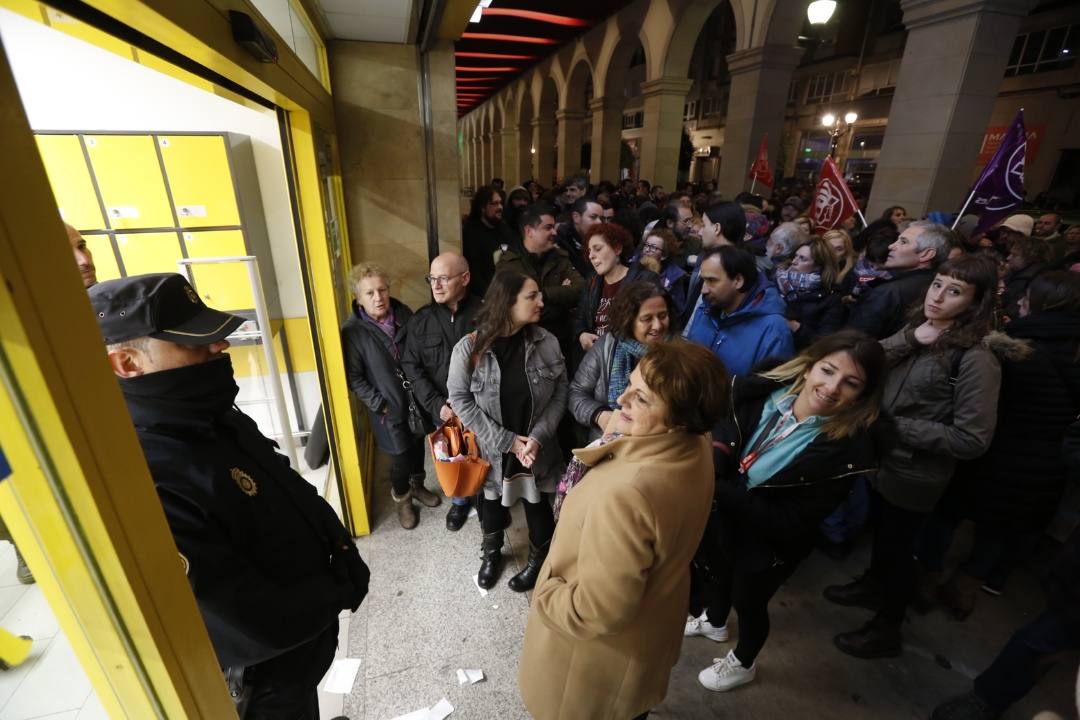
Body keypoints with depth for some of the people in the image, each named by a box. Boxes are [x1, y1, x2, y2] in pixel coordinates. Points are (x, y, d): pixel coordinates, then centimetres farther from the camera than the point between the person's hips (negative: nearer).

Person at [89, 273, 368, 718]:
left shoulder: (215, 420, -8)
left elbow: (301, 497, 2)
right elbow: (260, 629, -32)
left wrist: (344, 557, -11)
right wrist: (340, 591, -15)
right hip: (269, 673, -6)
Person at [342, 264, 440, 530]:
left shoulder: (404, 314, -7)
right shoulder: (352, 331, -17)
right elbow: (354, 378, -11)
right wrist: (379, 404, -13)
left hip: (417, 399, 4)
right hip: (389, 408, -3)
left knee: (418, 447, 21)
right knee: (401, 458, 7)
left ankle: (417, 486, 48)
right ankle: (402, 500, 37)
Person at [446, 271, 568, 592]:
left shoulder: (546, 342, -12)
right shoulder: (469, 348, -17)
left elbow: (560, 393, -6)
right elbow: (460, 399, -14)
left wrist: (538, 437, -18)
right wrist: (506, 440, -16)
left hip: (537, 448, 1)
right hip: (492, 450, -1)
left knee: (537, 504, 19)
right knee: (492, 504, 21)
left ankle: (539, 559, 48)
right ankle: (492, 553, 53)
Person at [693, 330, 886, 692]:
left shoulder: (848, 452, -30)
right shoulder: (763, 392, -21)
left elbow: (789, 522, -28)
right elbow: (721, 437, -13)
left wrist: (721, 490, -34)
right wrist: (711, 468, -35)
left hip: (766, 546, -4)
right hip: (722, 520, 5)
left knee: (749, 604, 23)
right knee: (719, 571, 32)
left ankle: (742, 664, 58)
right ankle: (714, 622, 68)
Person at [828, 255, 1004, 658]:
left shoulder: (976, 359, -22)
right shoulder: (916, 330, -2)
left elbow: (971, 439, -24)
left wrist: (897, 427, -22)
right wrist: (909, 339, -19)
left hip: (914, 476, -6)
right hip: (881, 459, 6)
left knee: (896, 546, 13)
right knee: (880, 533, 27)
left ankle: (886, 630, 37)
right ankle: (874, 586, 54)